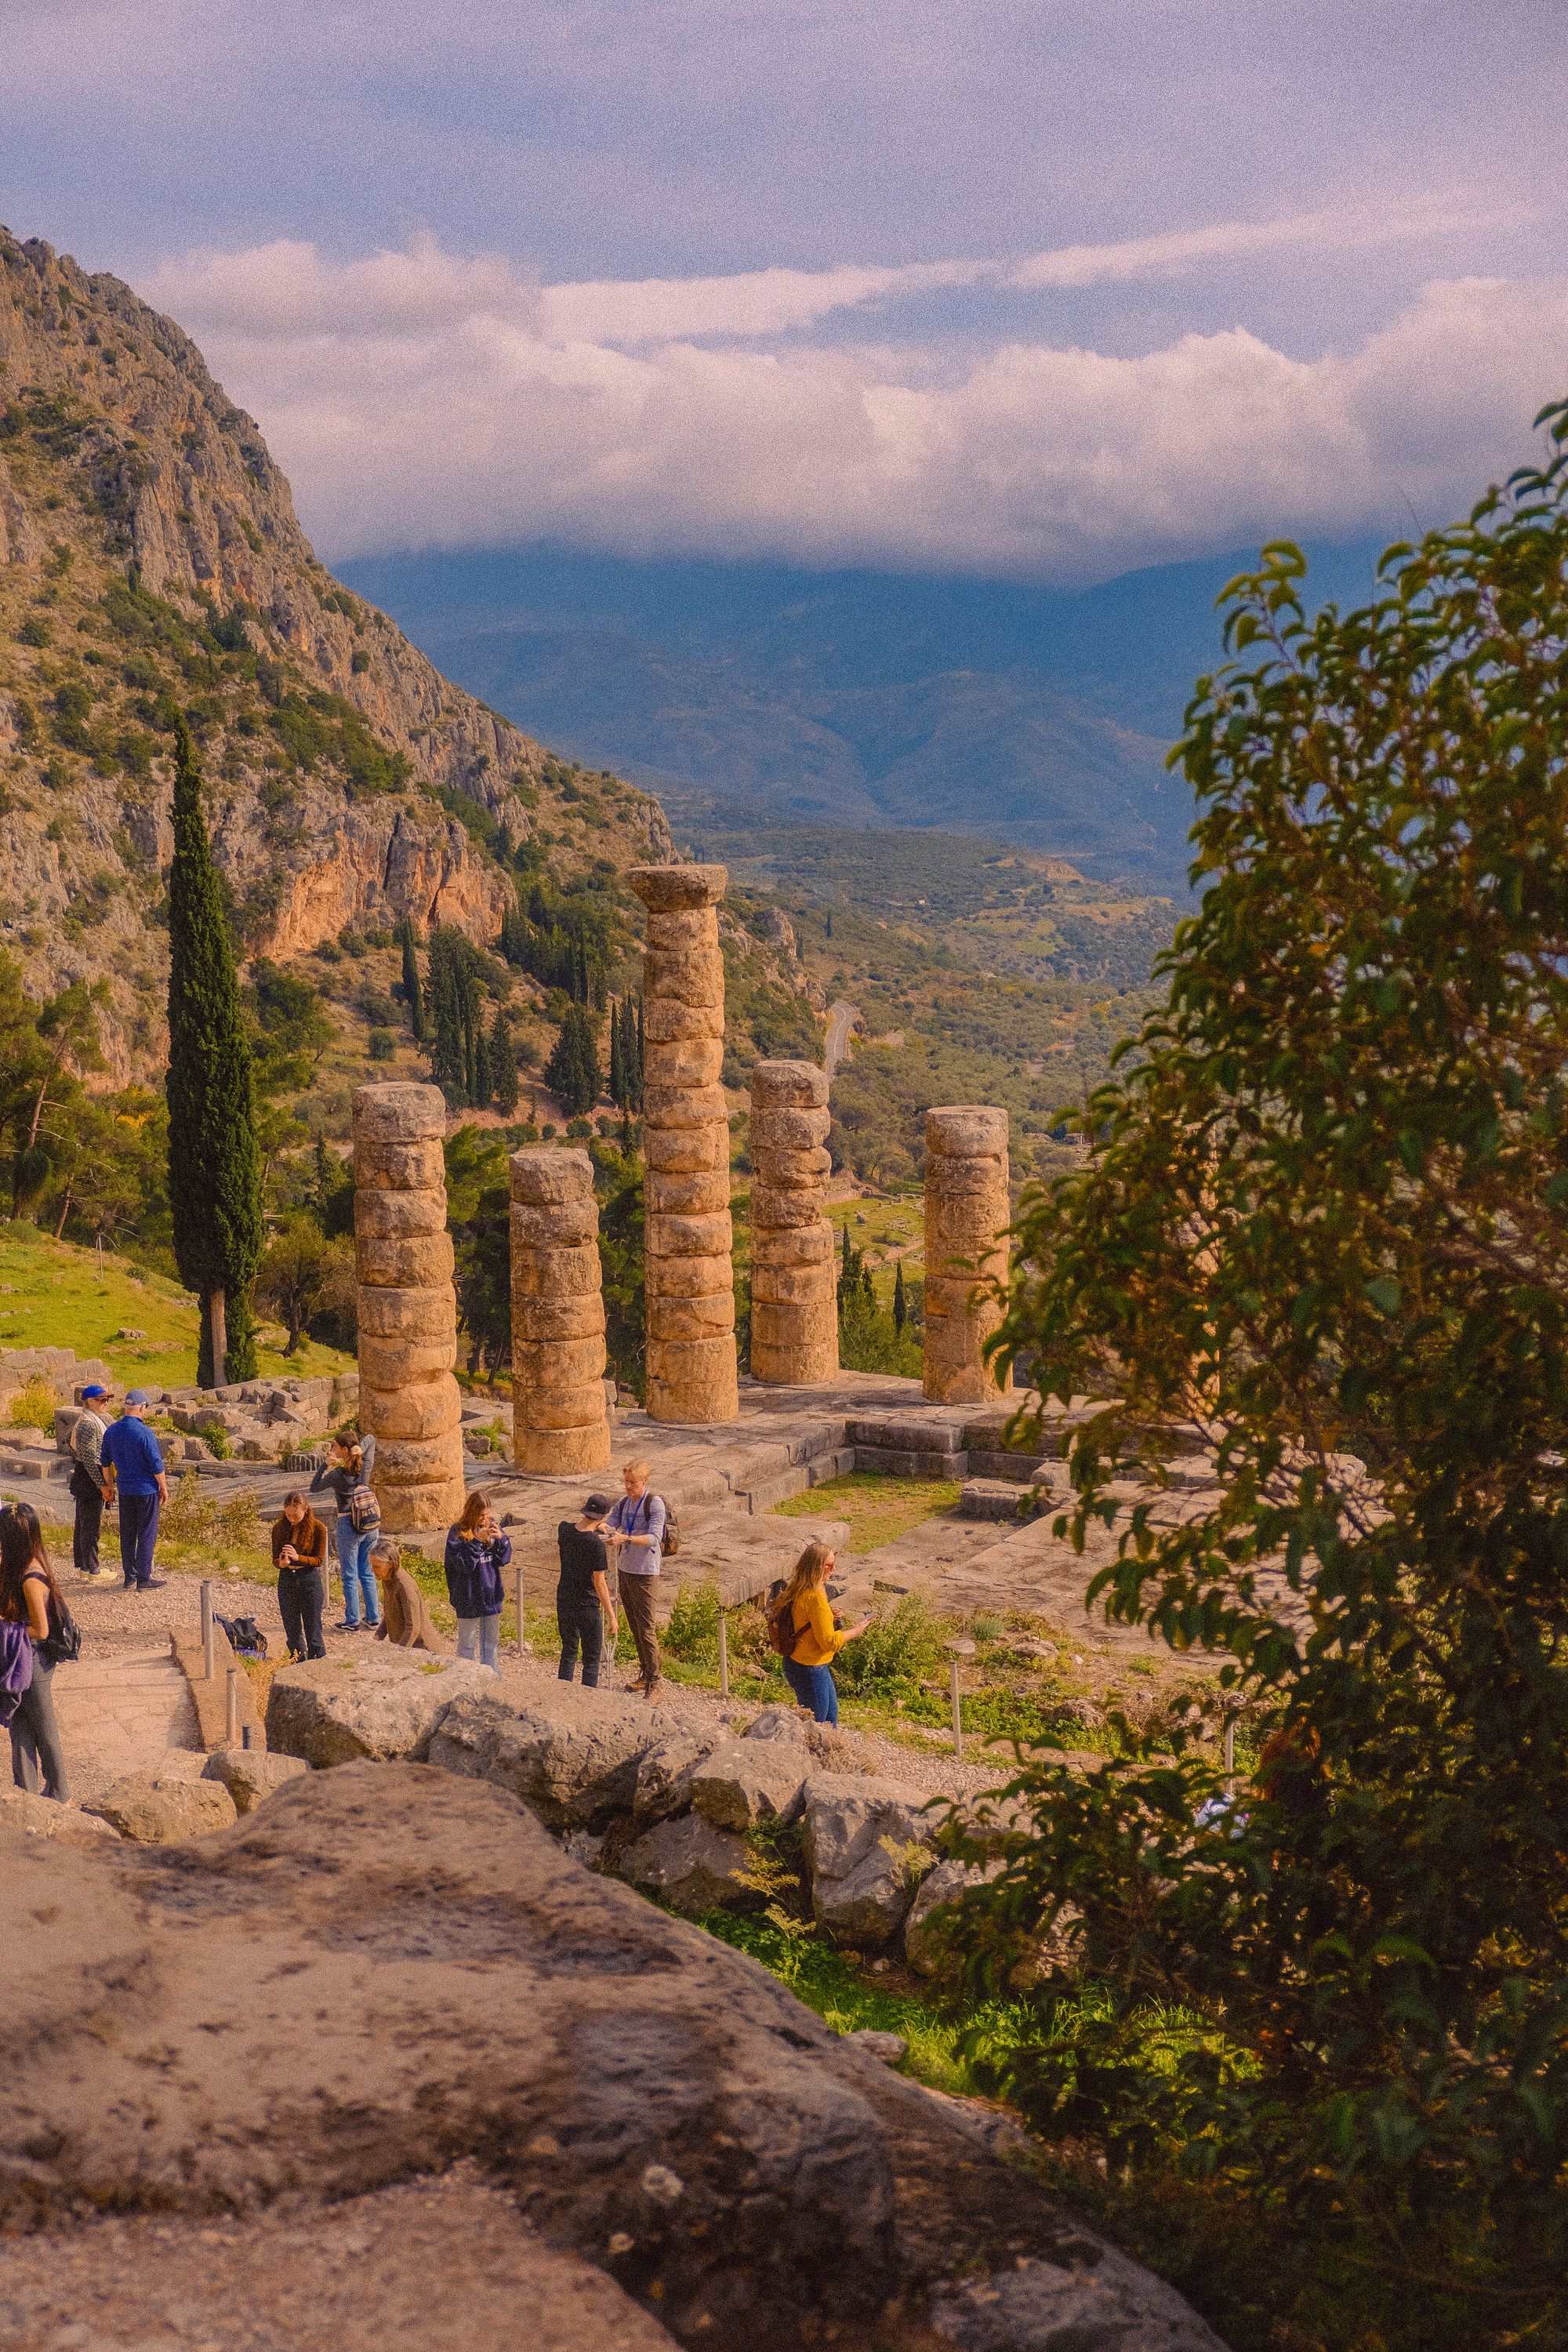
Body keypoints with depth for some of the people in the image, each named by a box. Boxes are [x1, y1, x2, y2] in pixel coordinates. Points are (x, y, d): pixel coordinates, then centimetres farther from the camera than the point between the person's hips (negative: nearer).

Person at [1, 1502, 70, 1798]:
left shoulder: (30, 1579, -28)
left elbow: (40, 1631, -22)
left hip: (34, 1665, -8)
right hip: (25, 1663, 8)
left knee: (44, 1732, 9)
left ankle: (58, 1792, 25)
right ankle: (26, 1790, 28)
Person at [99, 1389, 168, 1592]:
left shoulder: (111, 1431, 3)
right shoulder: (144, 1432, -17)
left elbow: (105, 1461, 13)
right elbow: (156, 1465, -15)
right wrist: (164, 1488, -3)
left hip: (124, 1490, 6)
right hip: (146, 1489, -6)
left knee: (127, 1534, 12)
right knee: (147, 1534, 1)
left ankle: (130, 1578, 16)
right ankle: (144, 1579, 2)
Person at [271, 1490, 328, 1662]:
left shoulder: (317, 1528, -9)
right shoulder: (279, 1528, 0)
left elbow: (319, 1560, -9)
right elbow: (274, 1560, 3)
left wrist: (298, 1558, -26)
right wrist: (281, 1563, -21)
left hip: (310, 1579, -3)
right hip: (287, 1581, 3)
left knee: (312, 1629, -1)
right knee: (292, 1630, 11)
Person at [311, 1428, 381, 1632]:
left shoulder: (338, 1474, -15)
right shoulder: (365, 1467, -1)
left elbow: (314, 1488, 0)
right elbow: (371, 1439, 15)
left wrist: (326, 1465, -4)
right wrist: (362, 1448, -6)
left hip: (348, 1525, -6)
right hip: (370, 1524, 6)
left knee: (350, 1577, 4)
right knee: (368, 1574, 14)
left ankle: (352, 1622, 8)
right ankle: (373, 1619, 18)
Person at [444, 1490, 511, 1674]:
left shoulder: (491, 1527, 2)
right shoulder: (458, 1533, -13)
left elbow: (504, 1559, 2)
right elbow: (461, 1564, -20)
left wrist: (501, 1539, -17)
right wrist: (477, 1541, -28)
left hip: (491, 1595, 5)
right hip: (468, 1597, -5)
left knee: (491, 1641, 17)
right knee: (467, 1643, 6)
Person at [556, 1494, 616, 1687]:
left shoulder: (564, 1529, -6)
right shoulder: (596, 1544, -22)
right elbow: (599, 1582, -18)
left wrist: (594, 1527, 25)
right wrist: (611, 1615, -11)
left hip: (564, 1601, 6)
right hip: (588, 1606, -6)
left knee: (568, 1651, 20)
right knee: (592, 1657, 6)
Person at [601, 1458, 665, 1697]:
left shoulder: (655, 1503, -13)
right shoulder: (624, 1503, 9)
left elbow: (654, 1538, -23)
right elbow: (609, 1526, 3)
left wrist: (625, 1538, -36)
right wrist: (600, 1526, -21)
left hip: (643, 1572, -7)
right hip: (624, 1570, 7)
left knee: (646, 1628, -6)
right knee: (634, 1626, 15)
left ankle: (654, 1683, -1)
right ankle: (645, 1675, 26)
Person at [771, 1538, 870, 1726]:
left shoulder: (798, 1591, 3)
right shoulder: (815, 1597, -27)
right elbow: (829, 1641, -25)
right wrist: (855, 1632, -11)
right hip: (810, 1669, -10)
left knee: (830, 1714, 25)